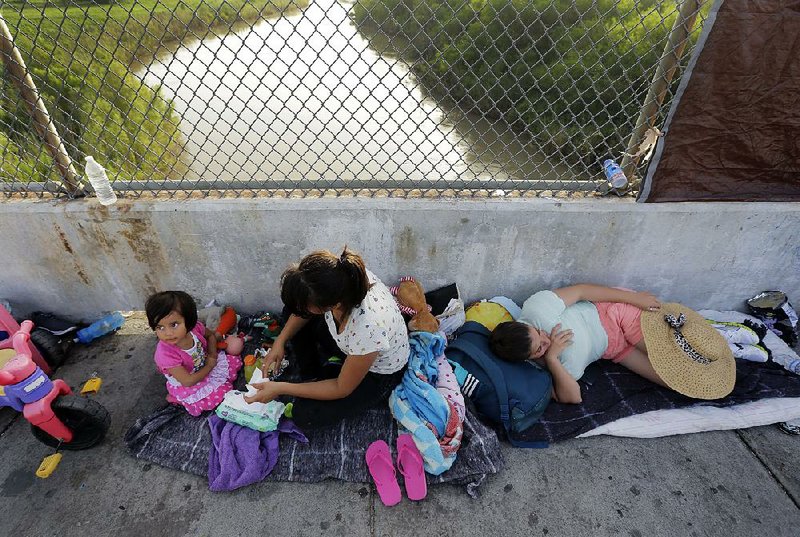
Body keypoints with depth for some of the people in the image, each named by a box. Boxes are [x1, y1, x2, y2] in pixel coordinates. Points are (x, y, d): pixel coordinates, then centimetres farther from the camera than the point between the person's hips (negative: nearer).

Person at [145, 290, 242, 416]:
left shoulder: (195, 327, -23)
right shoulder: (165, 354, -36)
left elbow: (210, 335, 4)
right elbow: (188, 381, -29)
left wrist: (213, 354, -11)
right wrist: (210, 365, -18)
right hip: (187, 386, -5)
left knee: (234, 361, 3)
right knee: (217, 397, -17)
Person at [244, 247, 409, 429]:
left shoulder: (368, 328, -44)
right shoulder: (340, 274, -29)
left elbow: (342, 389, -24)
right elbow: (305, 306, -2)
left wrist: (280, 388, -21)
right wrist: (280, 341, -12)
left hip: (377, 374, -6)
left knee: (304, 414, -13)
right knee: (295, 308, -2)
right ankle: (311, 375, 12)